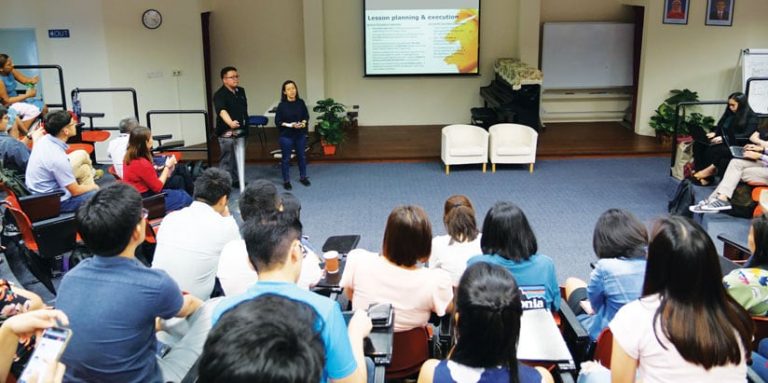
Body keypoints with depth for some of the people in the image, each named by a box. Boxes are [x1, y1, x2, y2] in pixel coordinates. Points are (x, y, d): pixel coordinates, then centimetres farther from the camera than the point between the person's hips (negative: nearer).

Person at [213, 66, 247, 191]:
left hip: (240, 131, 7)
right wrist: (230, 123, -51)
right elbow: (222, 111, -34)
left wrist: (246, 122, 19)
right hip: (226, 132, -7)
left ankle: (237, 180, 26)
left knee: (240, 158, 14)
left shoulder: (241, 91, 9)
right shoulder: (220, 95, -16)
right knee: (227, 159, 0)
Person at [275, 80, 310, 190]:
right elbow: (277, 121, -9)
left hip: (301, 134, 3)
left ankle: (303, 177, 34)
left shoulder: (301, 102, -5)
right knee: (286, 158, 7)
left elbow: (306, 115, 7)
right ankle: (286, 181, 19)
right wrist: (290, 125, -19)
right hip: (286, 136, -3)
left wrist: (303, 122, -12)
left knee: (302, 156, 16)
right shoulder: (282, 105, -13)